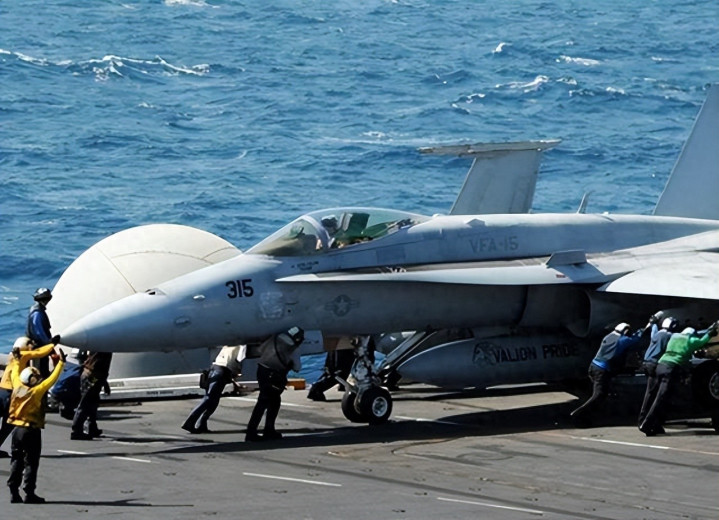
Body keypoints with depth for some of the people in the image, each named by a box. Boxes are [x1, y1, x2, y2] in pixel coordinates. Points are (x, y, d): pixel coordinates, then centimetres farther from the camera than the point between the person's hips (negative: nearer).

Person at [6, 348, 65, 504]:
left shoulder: (18, 386, -2)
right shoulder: (37, 391, -16)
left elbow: (15, 373, 17)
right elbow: (52, 379, -14)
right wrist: (60, 362, -5)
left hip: (17, 429, 6)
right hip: (32, 431, -6)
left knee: (16, 461, 11)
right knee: (31, 463, -1)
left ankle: (14, 492, 10)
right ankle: (29, 493, -2)